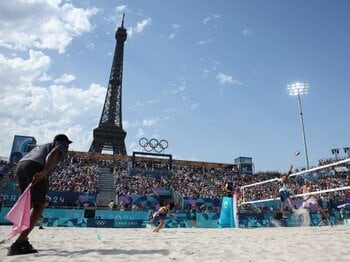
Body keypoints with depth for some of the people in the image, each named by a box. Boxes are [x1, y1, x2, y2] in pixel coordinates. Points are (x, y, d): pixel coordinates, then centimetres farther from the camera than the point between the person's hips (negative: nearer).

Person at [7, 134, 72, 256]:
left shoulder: (41, 146, 40)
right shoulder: (61, 146, 18)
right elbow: (52, 155, -6)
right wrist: (44, 172, -24)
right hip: (36, 169, -7)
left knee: (35, 205, 17)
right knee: (38, 207, -4)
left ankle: (23, 241, 9)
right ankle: (17, 245, -15)